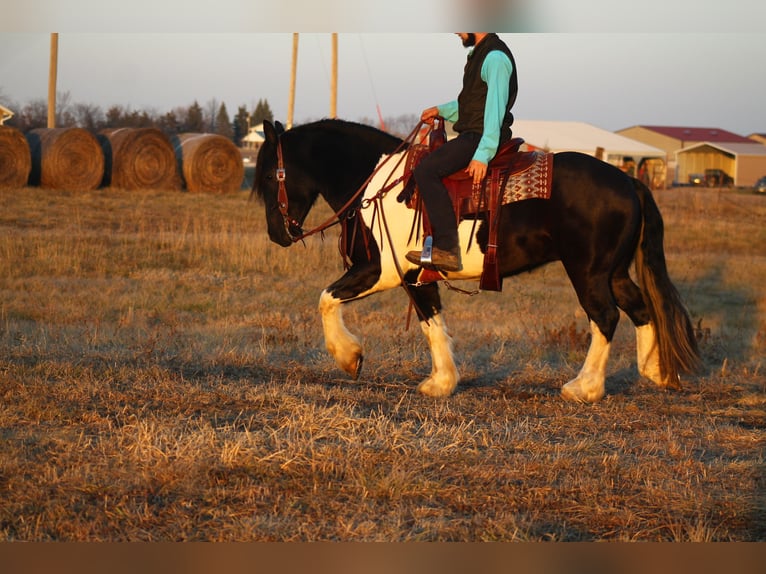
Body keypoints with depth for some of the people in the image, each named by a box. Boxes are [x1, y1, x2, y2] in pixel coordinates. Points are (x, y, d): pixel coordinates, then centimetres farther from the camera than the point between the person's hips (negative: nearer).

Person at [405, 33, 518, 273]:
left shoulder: (495, 57, -15)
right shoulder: (479, 53, 18)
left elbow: (494, 108, -22)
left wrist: (483, 155, -27)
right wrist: (441, 110, 21)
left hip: (480, 137, -11)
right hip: (471, 134, 11)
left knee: (426, 170, -21)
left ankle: (447, 249, -24)